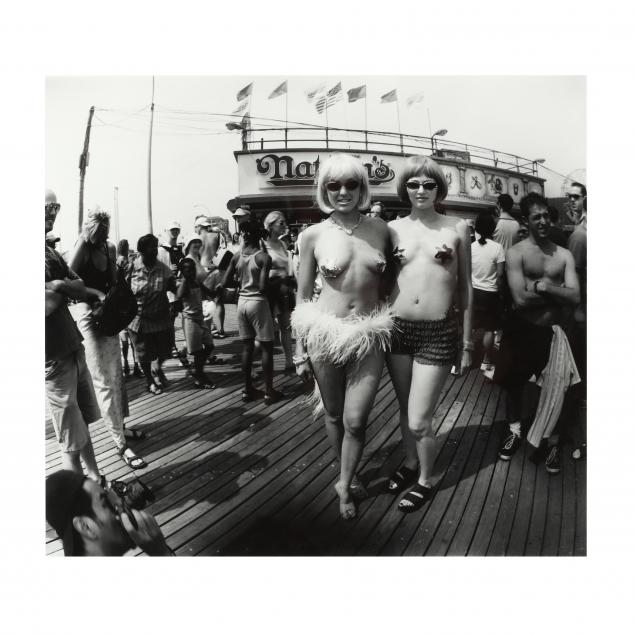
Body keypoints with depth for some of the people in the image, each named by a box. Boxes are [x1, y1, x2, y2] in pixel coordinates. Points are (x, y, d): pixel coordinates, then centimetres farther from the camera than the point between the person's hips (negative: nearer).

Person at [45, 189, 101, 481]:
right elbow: (47, 307, -23)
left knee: (83, 423, 16)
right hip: (54, 358, -7)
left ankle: (96, 481, 29)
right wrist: (63, 288, -8)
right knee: (71, 442, 2)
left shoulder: (51, 252, 11)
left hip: (73, 348, 7)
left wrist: (60, 285, -13)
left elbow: (84, 291, 5)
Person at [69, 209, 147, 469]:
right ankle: (120, 444, -1)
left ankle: (119, 427, 30)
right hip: (88, 314, -7)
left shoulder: (110, 248, 5)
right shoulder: (82, 247, -12)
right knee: (104, 381, -5)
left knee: (116, 375, 15)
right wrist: (98, 293, -25)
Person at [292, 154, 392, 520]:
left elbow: (386, 284, 12)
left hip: (369, 336, 1)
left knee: (356, 420, 1)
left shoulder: (380, 229, 1)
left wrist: (388, 326, 8)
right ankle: (349, 474, 42)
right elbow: (303, 297, 2)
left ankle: (345, 483, 29)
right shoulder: (313, 235, -4)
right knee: (334, 415, 15)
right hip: (325, 334, 0)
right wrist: (300, 351, 2)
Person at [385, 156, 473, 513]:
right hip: (397, 329, 3)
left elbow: (465, 287, 5)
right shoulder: (393, 229, 4)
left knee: (419, 421, 0)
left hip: (438, 334, -2)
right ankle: (411, 463, 44)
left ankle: (425, 480, 28)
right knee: (405, 411, 17)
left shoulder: (458, 228, 1)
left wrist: (467, 343, 6)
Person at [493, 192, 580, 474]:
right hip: (522, 330, -2)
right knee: (514, 384, 13)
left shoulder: (564, 255, 3)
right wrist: (557, 294, -12)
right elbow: (521, 299, -19)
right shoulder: (516, 253, -7)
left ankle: (553, 441, 31)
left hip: (553, 332, 2)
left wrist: (543, 286, -18)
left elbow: (575, 297, -10)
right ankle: (515, 431, 36)